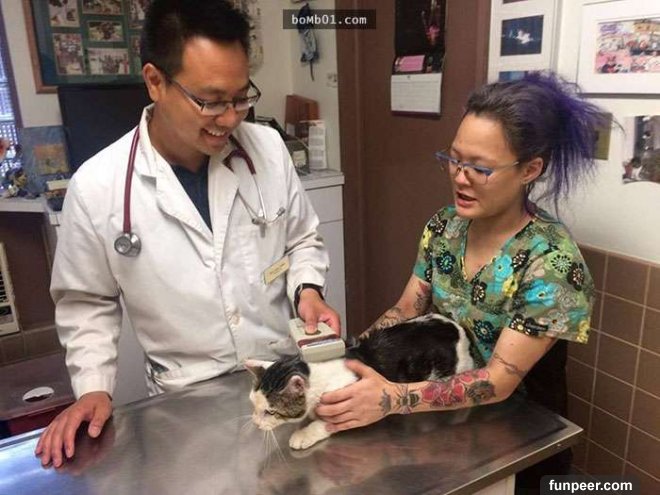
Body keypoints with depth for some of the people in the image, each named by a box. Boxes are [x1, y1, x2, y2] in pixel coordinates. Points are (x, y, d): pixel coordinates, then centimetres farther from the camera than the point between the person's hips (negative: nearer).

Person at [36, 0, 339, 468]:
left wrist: (307, 290, -9)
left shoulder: (268, 148, -6)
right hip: (191, 399, -1)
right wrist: (94, 387, -7)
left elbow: (303, 239, 8)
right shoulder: (97, 188, -12)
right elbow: (88, 303, 3)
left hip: (290, 373, 2)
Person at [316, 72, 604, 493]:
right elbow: (406, 310, 0)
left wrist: (392, 399, -37)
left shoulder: (550, 260, -23)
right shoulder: (444, 227, -5)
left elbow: (500, 380, -25)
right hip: (445, 415, 5)